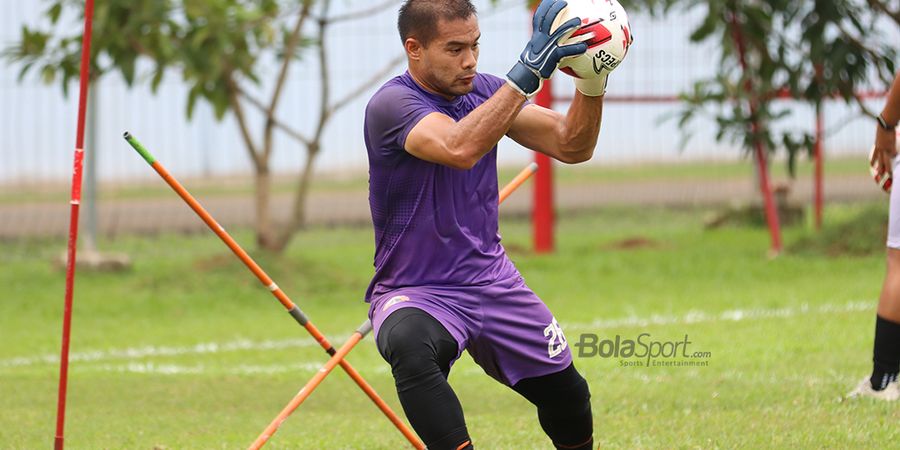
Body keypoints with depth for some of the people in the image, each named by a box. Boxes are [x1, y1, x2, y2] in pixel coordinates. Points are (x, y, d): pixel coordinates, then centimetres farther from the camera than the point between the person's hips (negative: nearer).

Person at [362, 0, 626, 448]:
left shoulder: (484, 92, 2)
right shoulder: (391, 105, -20)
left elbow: (571, 146, -4)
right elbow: (459, 149, -39)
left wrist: (592, 83, -22)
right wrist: (528, 71, -44)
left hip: (491, 279, 7)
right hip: (415, 291, -7)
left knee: (567, 395, 9)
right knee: (410, 348, -39)